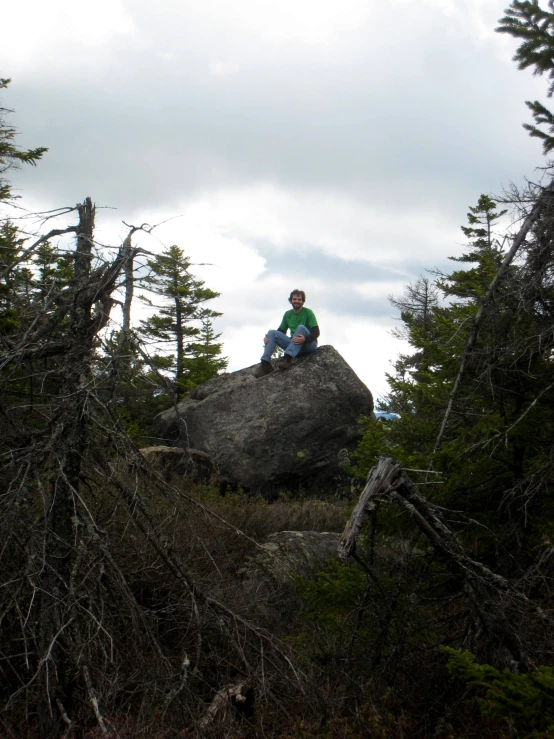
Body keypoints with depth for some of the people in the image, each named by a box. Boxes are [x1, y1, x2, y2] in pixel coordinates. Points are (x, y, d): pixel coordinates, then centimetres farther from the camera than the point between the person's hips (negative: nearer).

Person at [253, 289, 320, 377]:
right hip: (294, 345, 5)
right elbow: (281, 331, 12)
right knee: (271, 333, -11)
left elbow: (316, 332, -14)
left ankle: (287, 359, -48)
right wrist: (267, 337, -8)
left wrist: (305, 339, -35)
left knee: (301, 327, -33)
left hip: (308, 344, -5)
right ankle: (265, 364, -30)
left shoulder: (308, 312, -4)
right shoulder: (288, 314, 12)